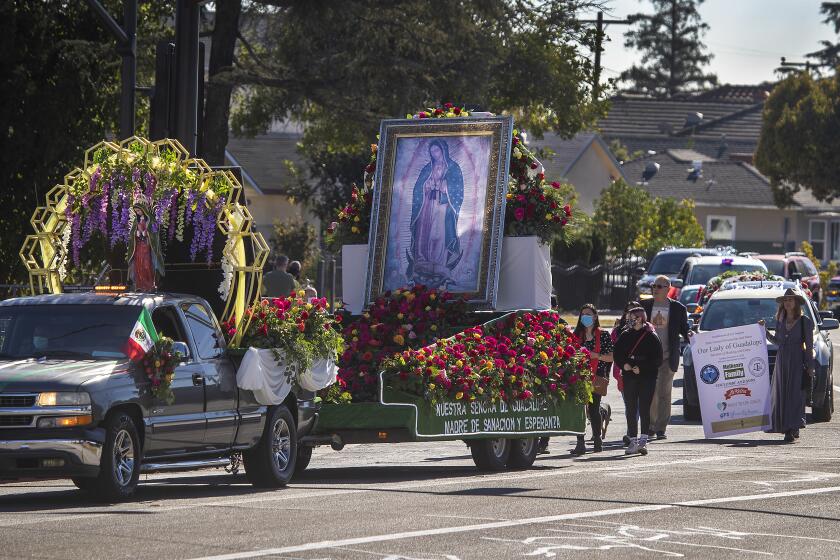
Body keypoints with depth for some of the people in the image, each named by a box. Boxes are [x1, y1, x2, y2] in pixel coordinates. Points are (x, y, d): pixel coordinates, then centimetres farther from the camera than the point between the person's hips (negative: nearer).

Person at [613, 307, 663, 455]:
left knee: (644, 409, -8)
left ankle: (643, 441, -9)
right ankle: (633, 441, 8)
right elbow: (616, 354, 13)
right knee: (630, 410, 4)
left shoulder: (651, 337, -3)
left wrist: (642, 368, -15)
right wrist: (624, 365, -7)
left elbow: (657, 360, -6)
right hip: (629, 377, 4)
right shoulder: (625, 336, 11)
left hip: (647, 378, -4)